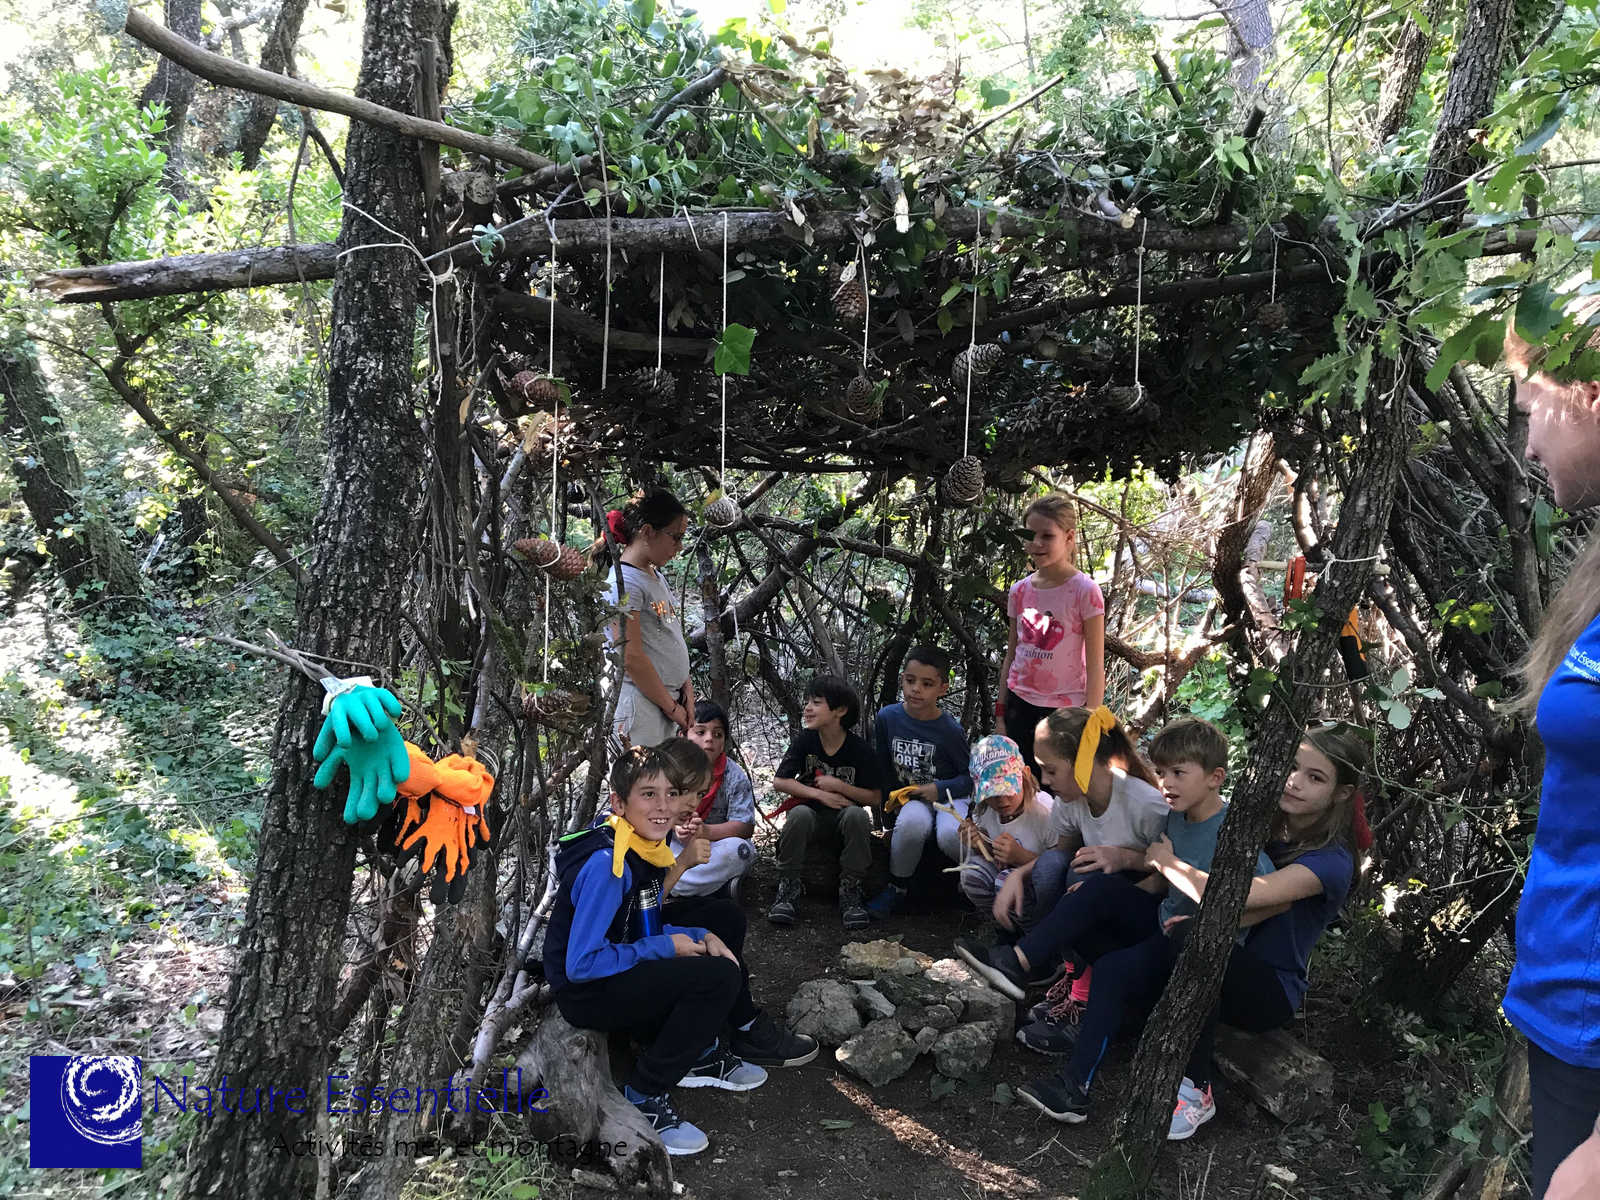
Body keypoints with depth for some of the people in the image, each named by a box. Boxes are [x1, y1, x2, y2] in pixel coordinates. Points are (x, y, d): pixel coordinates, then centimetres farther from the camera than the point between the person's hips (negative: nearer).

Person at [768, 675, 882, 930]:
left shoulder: (860, 750, -11)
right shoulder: (805, 740, -6)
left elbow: (873, 797, -5)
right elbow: (779, 782, -7)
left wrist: (838, 786, -18)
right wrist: (821, 794, -16)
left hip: (844, 812, 0)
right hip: (811, 811, 1)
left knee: (857, 815, -35)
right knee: (799, 814, -35)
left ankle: (850, 891, -21)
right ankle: (788, 888, -19)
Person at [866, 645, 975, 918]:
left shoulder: (950, 730, -13)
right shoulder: (887, 717, -5)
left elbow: (971, 777, -3)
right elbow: (883, 766, 10)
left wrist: (940, 789, -17)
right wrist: (891, 800, 7)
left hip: (948, 796, -1)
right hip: (909, 798, 1)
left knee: (950, 834, -36)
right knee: (912, 822, -37)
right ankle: (897, 888, -13)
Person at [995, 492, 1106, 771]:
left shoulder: (1085, 591, -9)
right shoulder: (1019, 591, 5)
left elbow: (1095, 666, -9)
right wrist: (1000, 714, 11)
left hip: (1065, 709, -4)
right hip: (1020, 706, 4)